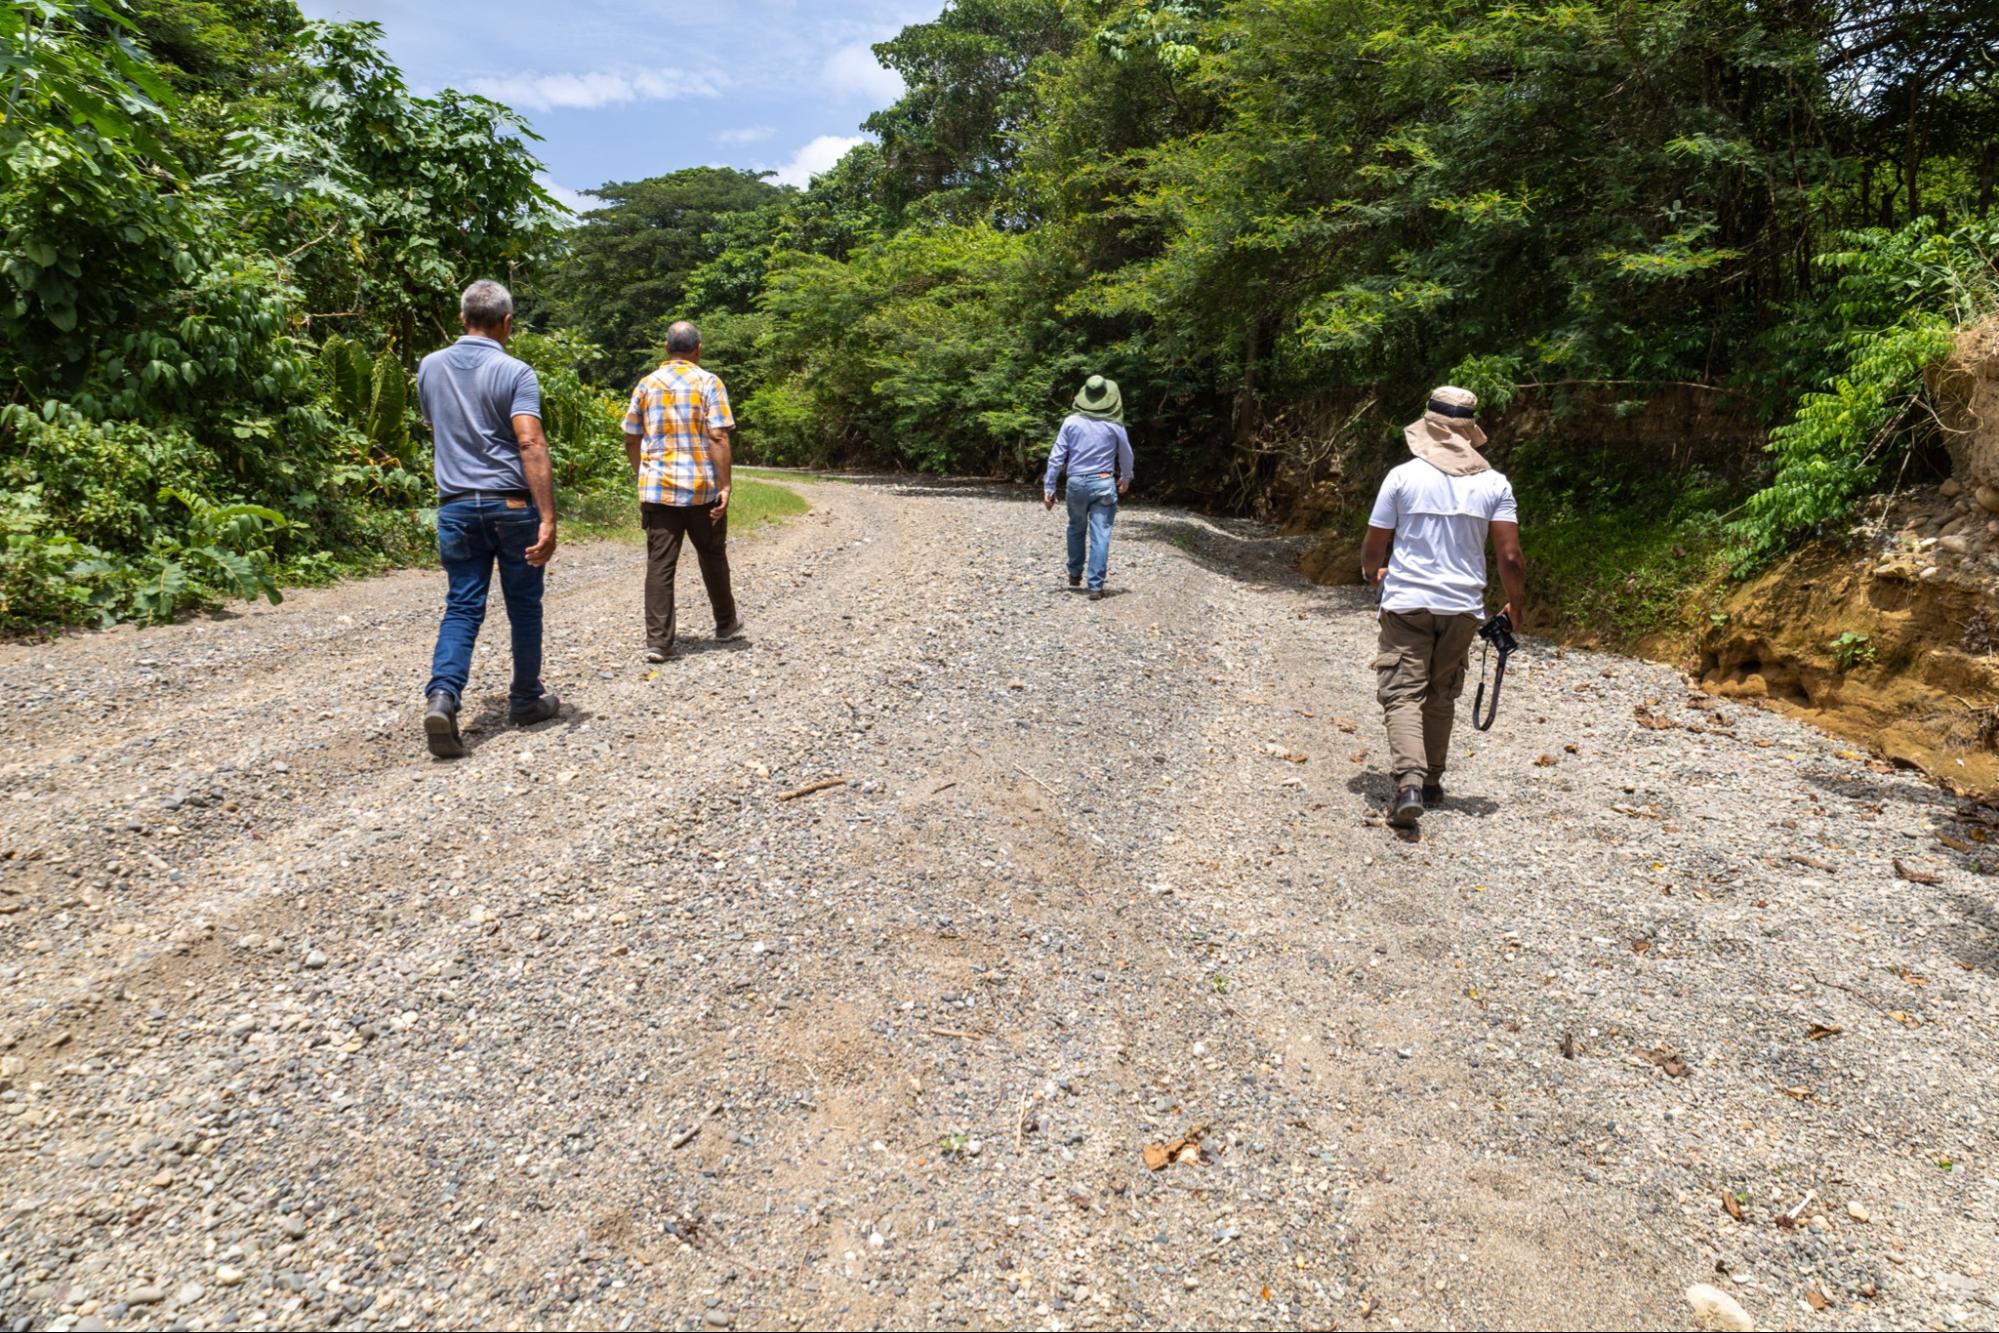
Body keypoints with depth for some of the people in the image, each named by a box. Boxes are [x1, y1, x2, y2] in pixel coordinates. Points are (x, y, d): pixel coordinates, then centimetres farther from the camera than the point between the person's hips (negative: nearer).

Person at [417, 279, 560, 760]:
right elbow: (530, 444, -19)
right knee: (524, 607, 10)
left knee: (462, 607, 5)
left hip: (456, 505, 4)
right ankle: (526, 701, 22)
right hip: (512, 504, -4)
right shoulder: (515, 372, -9)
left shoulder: (430, 367, 8)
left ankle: (442, 695, -16)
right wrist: (548, 519, -22)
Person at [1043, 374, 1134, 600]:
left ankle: (1075, 574, 35)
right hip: (1103, 483, -1)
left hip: (1077, 482, 2)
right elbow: (1126, 456, 11)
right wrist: (1126, 478, 30)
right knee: (1100, 535, -1)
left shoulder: (1071, 422, -2)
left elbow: (1057, 456, -4)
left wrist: (1049, 487, 2)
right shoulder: (1114, 425, -2)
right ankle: (1096, 586, -5)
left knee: (1076, 529, 23)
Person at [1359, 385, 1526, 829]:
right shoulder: (1494, 484, 0)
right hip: (1462, 606, 3)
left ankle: (1409, 782, -23)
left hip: (1406, 603, -3)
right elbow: (1510, 557, -4)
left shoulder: (1403, 476, -5)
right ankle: (1432, 782, 29)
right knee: (1441, 696, 17)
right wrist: (1516, 605, 13)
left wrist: (1372, 573, 21)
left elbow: (1373, 548, -1)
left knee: (1403, 693, -4)